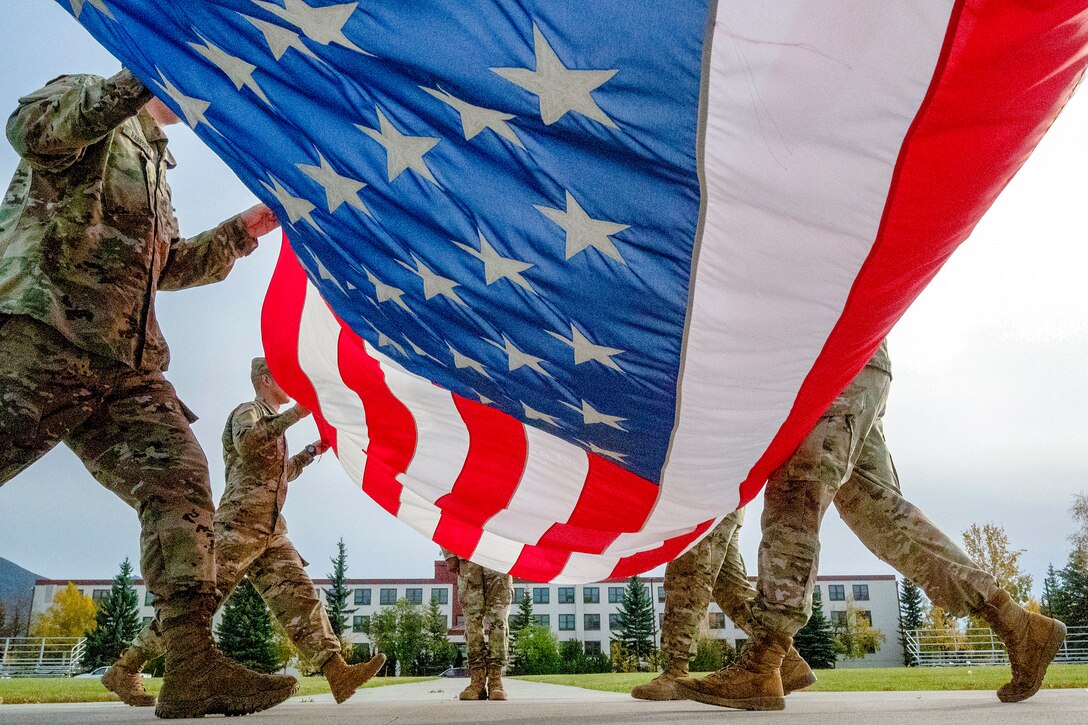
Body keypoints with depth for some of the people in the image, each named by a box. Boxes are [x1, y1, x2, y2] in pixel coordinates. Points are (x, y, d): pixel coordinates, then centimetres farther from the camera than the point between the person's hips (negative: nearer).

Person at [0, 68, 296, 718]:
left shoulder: (152, 162, 34)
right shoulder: (85, 104, 9)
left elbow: (170, 264, 37)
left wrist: (243, 232, 31)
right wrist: (143, 77, -19)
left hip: (126, 367, 8)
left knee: (180, 478, -6)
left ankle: (194, 665, -9)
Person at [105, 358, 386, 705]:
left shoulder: (273, 424, 27)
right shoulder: (248, 410, 1)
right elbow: (247, 442, -24)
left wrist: (313, 450, 29)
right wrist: (295, 413, -23)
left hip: (272, 532, 9)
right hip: (239, 523, -9)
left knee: (299, 597, -4)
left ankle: (339, 675, -11)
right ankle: (124, 669, 4)